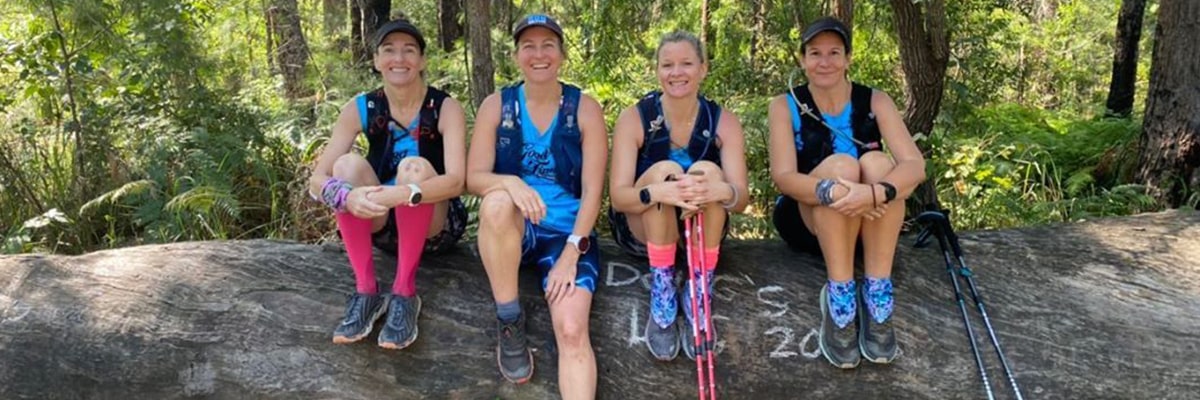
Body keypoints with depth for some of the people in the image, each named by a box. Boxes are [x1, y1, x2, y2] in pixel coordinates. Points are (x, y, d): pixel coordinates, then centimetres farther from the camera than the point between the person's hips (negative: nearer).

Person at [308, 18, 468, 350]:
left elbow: (456, 181, -29)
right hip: (382, 224, 3)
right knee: (348, 164, -24)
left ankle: (405, 293, -25)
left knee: (414, 167, -31)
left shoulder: (445, 108, -14)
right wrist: (347, 197, -39)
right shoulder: (359, 109, -7)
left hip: (435, 227, -3)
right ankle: (365, 292, -21)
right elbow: (317, 180, -15)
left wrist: (403, 194, -48)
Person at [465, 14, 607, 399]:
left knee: (572, 331, -24)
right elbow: (474, 177, -6)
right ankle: (509, 322, -17)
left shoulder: (585, 108, -2)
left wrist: (571, 254, -17)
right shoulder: (496, 105, 1)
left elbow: (592, 191, -6)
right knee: (497, 202, -35)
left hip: (569, 233, -1)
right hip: (513, 231, 1)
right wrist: (510, 182, -29)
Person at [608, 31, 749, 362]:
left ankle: (698, 298, -22)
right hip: (643, 231, -1)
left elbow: (741, 199, -16)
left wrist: (720, 191, -42)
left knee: (707, 171, -28)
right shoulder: (634, 118, -12)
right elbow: (618, 196, -20)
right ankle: (662, 297, -24)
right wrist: (659, 192, -43)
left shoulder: (724, 122, -7)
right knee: (664, 170, -30)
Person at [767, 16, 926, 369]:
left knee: (877, 162, -28)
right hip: (808, 222, -1)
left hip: (869, 226, 2)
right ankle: (839, 296, -30)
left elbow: (915, 165, -18)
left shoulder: (876, 102, -4)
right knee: (840, 165, -29)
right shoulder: (785, 106, -7)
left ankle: (877, 295, -29)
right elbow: (784, 177, -21)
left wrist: (877, 193, -40)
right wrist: (834, 191, -40)